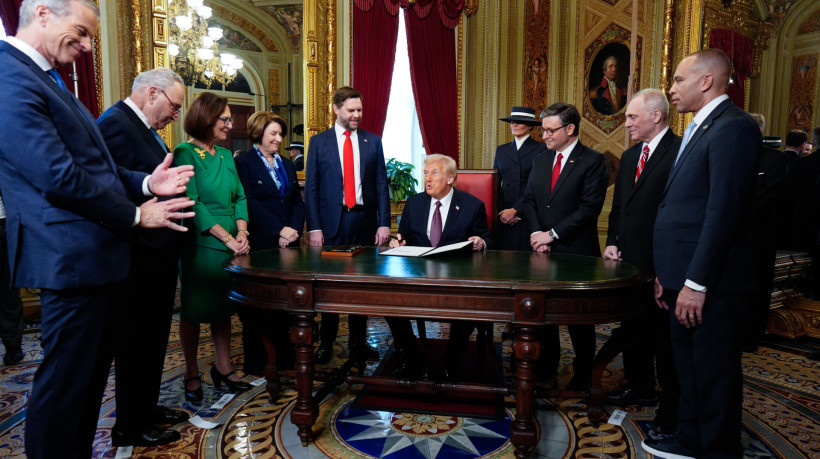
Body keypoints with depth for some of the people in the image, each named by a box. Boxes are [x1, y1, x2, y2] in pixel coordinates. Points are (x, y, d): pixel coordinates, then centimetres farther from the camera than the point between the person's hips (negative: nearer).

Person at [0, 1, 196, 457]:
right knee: (66, 381, 3)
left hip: (98, 256, 10)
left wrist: (145, 182, 3)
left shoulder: (46, 79, 18)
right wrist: (136, 215, -11)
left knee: (91, 373, 20)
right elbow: (58, 175, -22)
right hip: (72, 258, -10)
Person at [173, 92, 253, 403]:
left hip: (230, 245, 7)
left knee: (223, 307, 13)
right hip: (200, 245, -6)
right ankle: (192, 375, 20)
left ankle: (223, 369, 25)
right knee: (194, 310, 6)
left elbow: (239, 197, 10)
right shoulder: (185, 153, -9)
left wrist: (242, 232, -7)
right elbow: (191, 203, -16)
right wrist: (228, 238, -18)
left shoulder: (226, 156, 12)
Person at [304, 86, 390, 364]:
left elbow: (381, 185, 7)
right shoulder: (319, 142, 4)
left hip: (364, 220, 2)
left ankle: (358, 341, 21)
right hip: (332, 221, -1)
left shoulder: (372, 142, 8)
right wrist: (314, 227, -7)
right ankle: (326, 343, 17)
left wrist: (384, 223, -2)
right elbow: (311, 187, 1)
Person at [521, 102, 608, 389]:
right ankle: (548, 364, 28)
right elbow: (529, 200, 11)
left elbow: (590, 207, -14)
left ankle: (583, 373, 22)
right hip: (543, 249, 5)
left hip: (576, 251, -5)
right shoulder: (540, 161, 13)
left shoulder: (593, 161, -6)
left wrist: (553, 233, -15)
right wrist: (535, 233, -6)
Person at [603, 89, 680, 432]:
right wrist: (613, 242, 7)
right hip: (629, 258, 9)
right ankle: (640, 387, 38)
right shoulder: (629, 156, 15)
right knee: (633, 330, 20)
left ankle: (671, 407, 19)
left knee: (665, 336, 4)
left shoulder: (679, 152, -13)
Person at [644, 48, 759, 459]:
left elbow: (724, 211, -22)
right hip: (685, 276, 10)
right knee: (688, 364, 20)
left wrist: (697, 282, -22)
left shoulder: (733, 127, -14)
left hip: (711, 282, -10)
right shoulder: (699, 129, 16)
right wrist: (667, 273, 14)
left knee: (714, 372, 5)